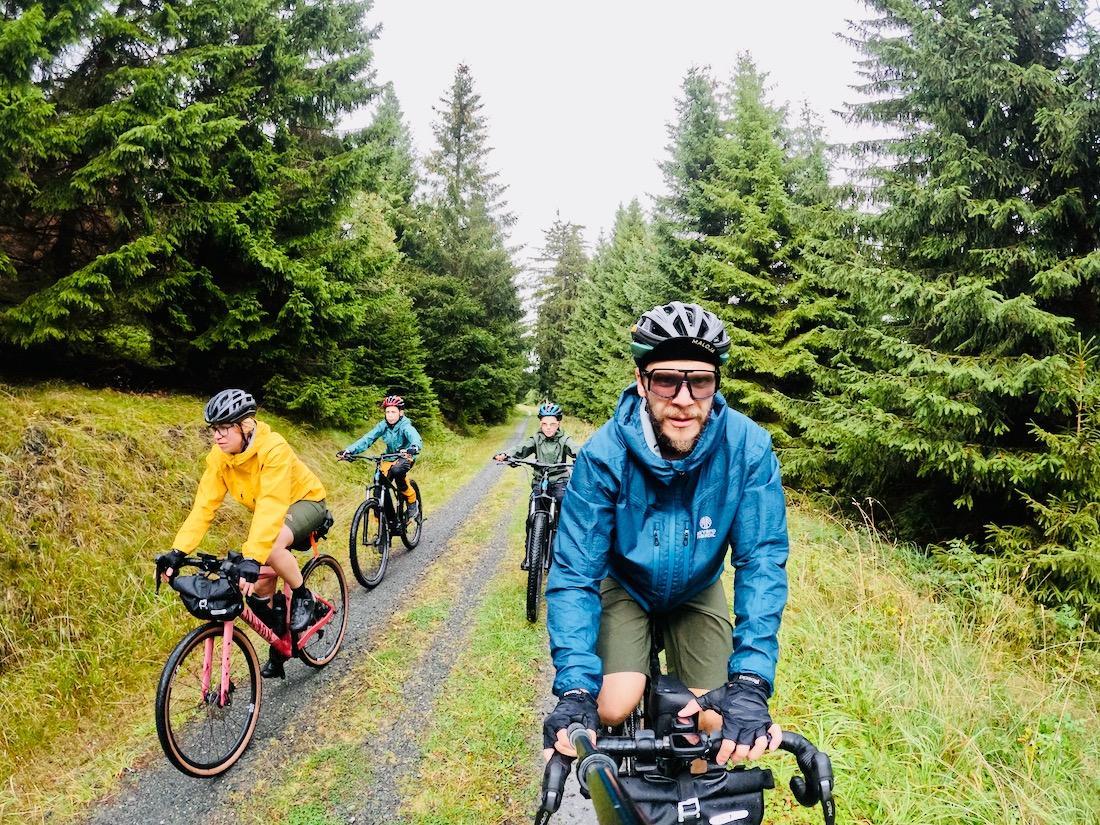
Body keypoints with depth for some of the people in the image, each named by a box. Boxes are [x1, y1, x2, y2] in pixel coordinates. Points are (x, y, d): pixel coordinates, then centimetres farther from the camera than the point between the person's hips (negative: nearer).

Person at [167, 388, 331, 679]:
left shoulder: (273, 448, -34)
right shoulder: (219, 456, -16)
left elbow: (271, 506, -43)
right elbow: (204, 506, -18)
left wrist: (252, 558, -51)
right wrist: (178, 552, -29)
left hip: (306, 501, -6)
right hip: (268, 512, 6)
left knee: (271, 549, -36)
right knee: (259, 590, -1)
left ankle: (306, 600, -9)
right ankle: (278, 651, 23)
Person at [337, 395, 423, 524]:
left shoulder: (405, 426, -23)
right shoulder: (382, 425, -11)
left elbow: (416, 439, -43)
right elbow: (367, 439, -21)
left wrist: (413, 448, -67)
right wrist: (348, 450, -36)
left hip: (406, 457, -4)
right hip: (389, 458, 5)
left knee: (397, 470, -36)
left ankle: (412, 502, -14)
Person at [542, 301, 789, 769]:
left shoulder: (748, 448, -29)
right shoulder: (605, 454, -31)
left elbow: (762, 562, -26)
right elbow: (573, 574, -28)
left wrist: (750, 681, -36)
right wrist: (575, 689, -38)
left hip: (697, 592, 2)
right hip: (626, 587, -1)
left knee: (717, 724, -8)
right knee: (612, 709, -18)